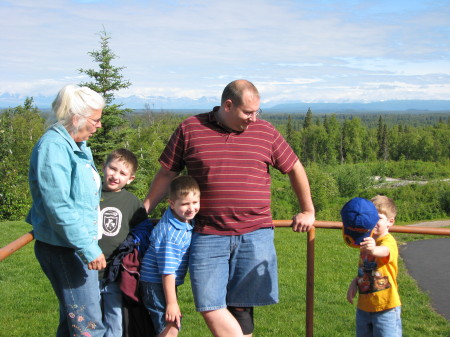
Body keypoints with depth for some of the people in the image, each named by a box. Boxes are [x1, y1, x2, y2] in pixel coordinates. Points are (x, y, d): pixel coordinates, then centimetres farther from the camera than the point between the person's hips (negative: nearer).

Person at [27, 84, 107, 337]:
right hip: (63, 249, -10)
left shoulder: (79, 146, 13)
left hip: (81, 244, 10)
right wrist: (88, 248, -24)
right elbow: (59, 207, -24)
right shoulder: (53, 147, -18)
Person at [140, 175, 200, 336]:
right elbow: (167, 271, -24)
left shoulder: (188, 221, 0)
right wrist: (171, 303, -20)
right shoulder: (170, 234, -26)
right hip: (156, 284, -9)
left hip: (167, 283, 10)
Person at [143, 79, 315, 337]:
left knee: (240, 307, 4)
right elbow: (167, 174, 11)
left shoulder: (266, 132, 6)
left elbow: (295, 169, 17)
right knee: (210, 307, -6)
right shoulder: (190, 129, 3)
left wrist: (308, 211, 19)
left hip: (255, 235, 0)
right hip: (208, 236, 0)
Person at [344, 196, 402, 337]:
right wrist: (354, 282, 1)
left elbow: (384, 251, -41)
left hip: (385, 308, -7)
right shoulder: (366, 241, 9)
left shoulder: (389, 241, -16)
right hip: (363, 307, 7)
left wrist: (373, 249, -64)